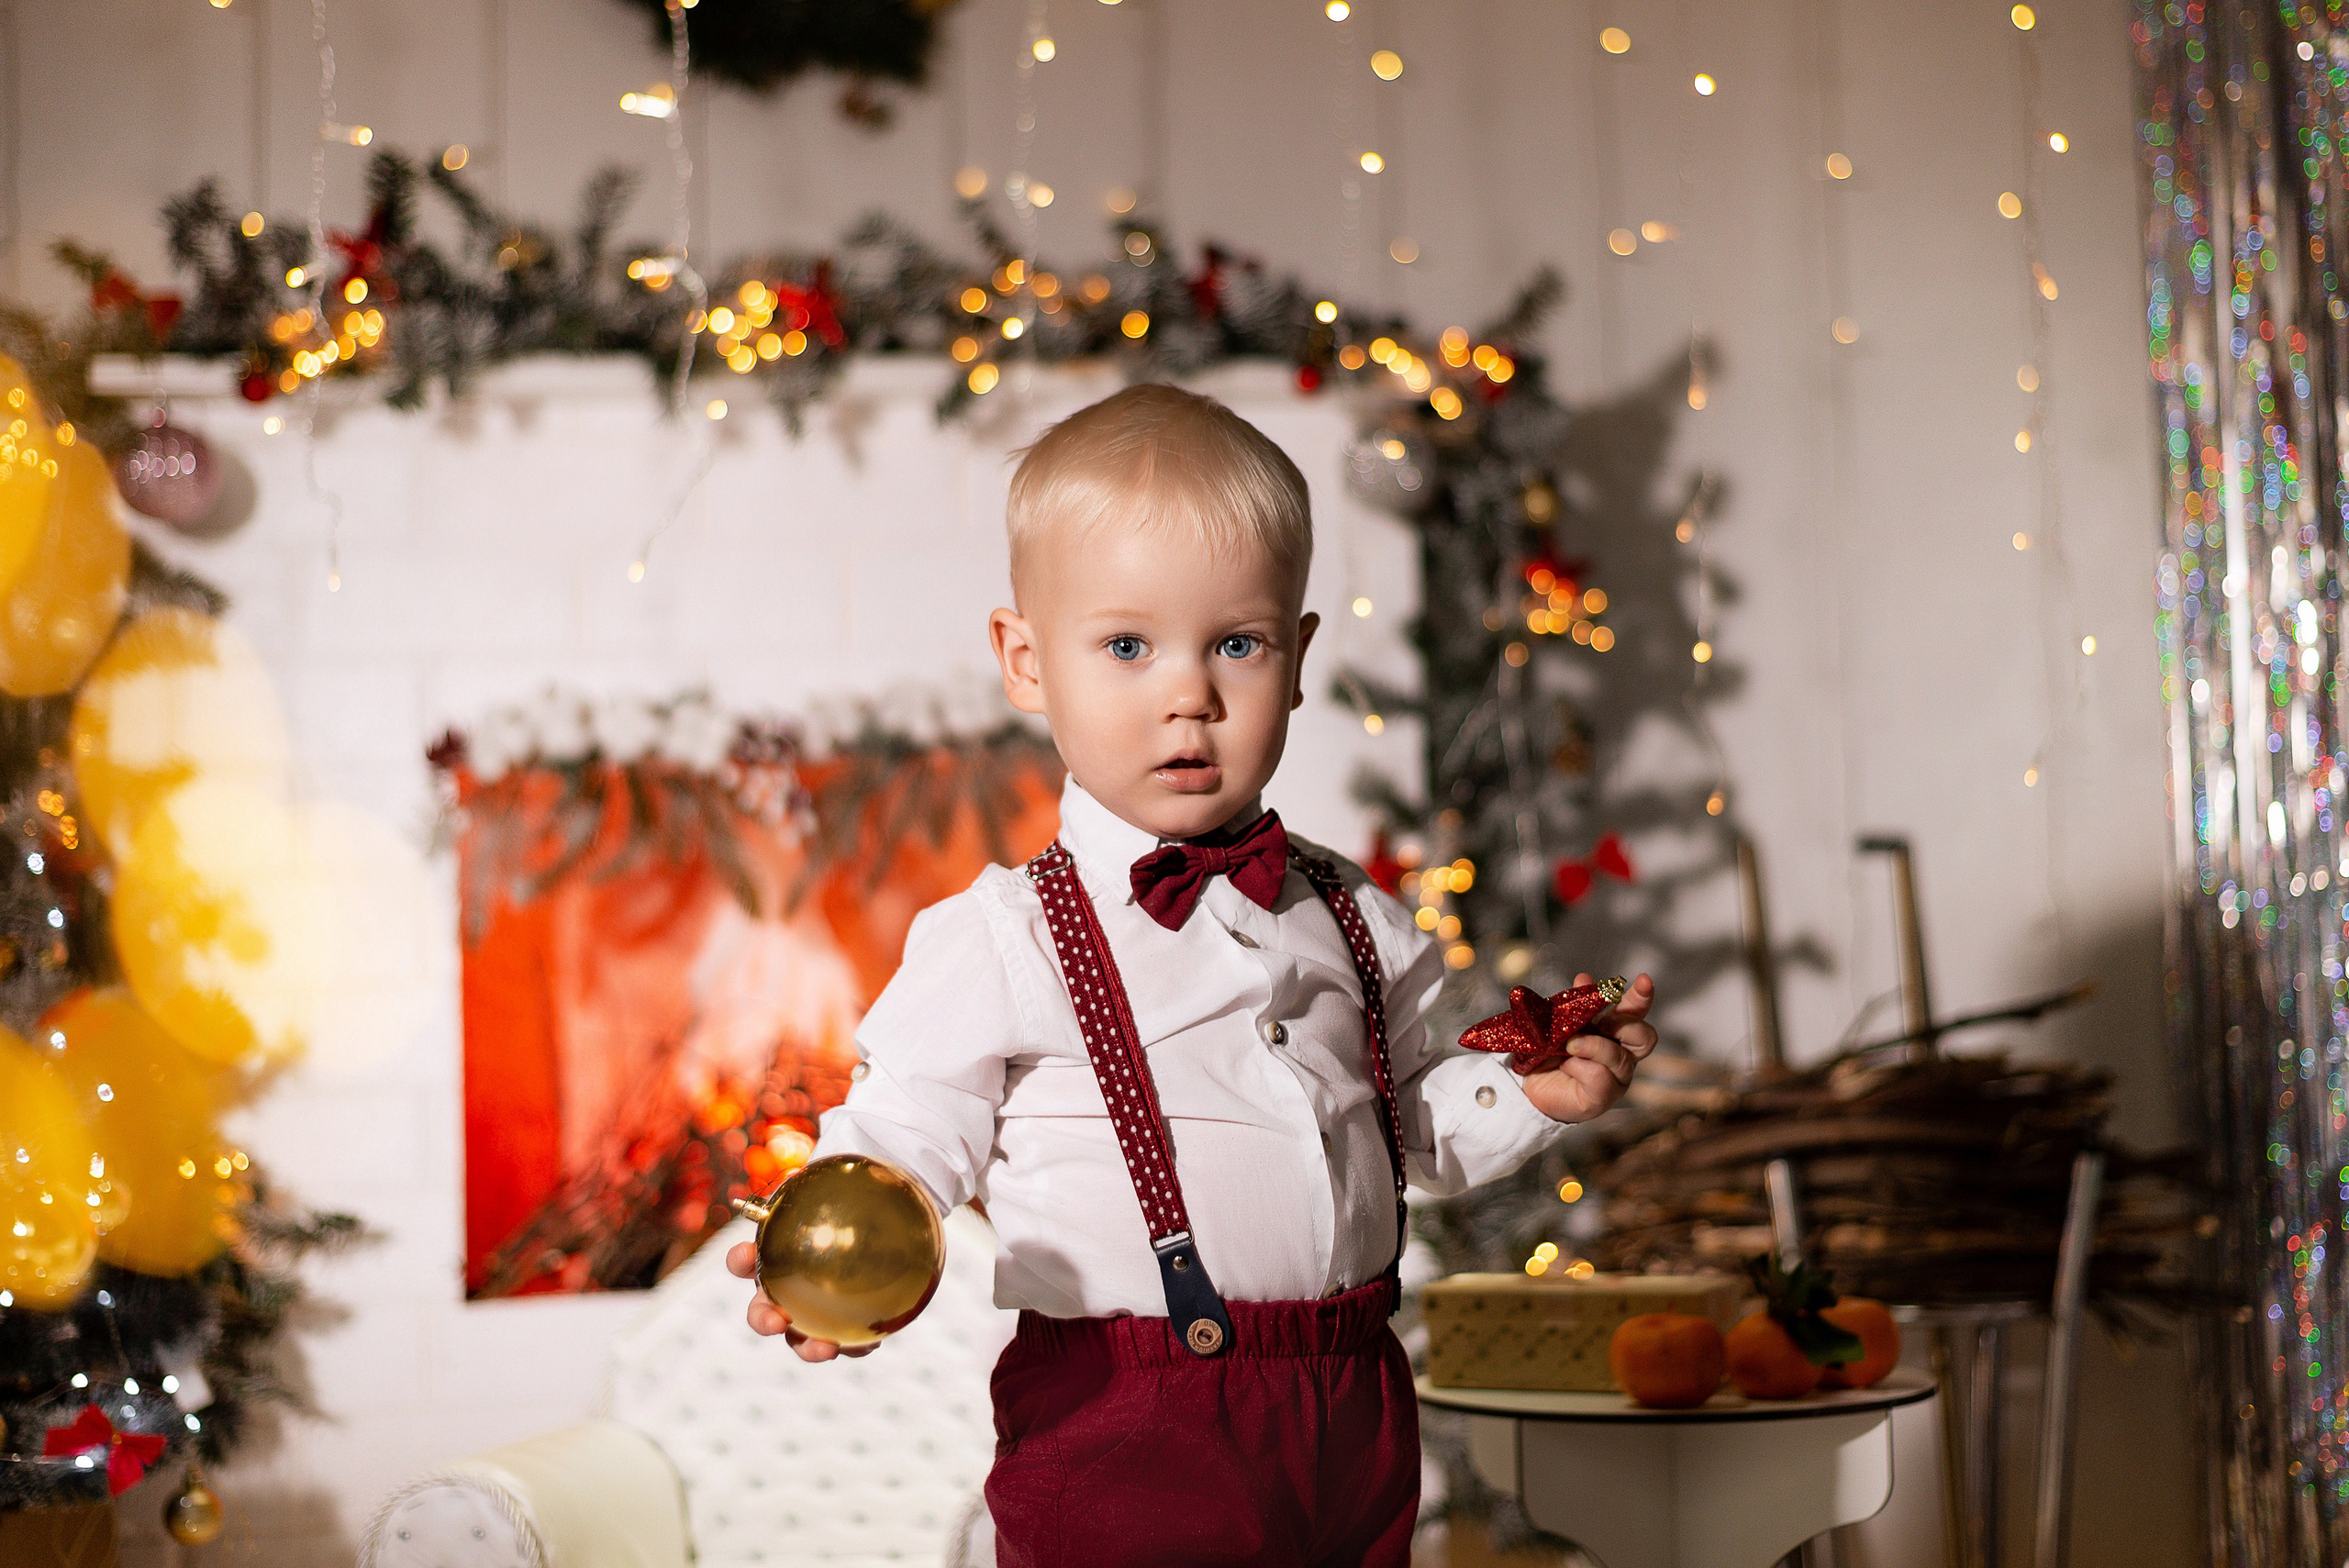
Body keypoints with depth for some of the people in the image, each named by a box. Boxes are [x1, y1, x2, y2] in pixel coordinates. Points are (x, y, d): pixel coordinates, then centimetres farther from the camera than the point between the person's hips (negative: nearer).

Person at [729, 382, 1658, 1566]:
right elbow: (906, 1137, -11)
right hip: (1114, 1449, -5)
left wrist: (1532, 1093, 5)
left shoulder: (1351, 922, 9)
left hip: (1353, 1421, 5)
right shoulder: (1003, 946, -9)